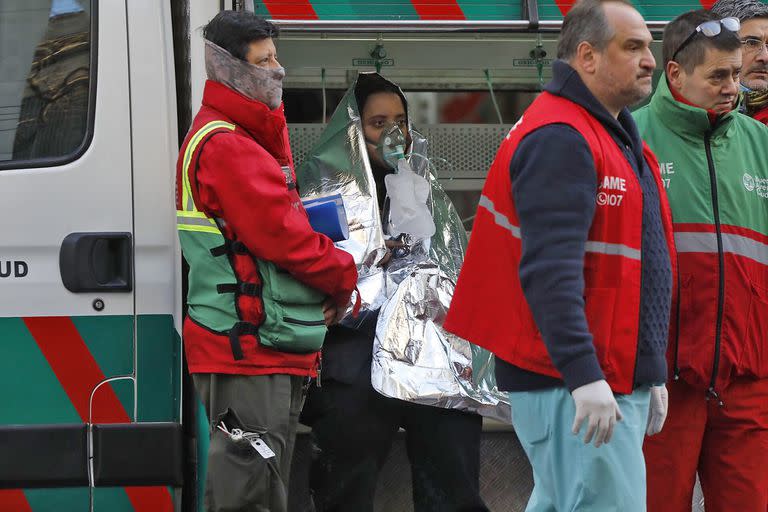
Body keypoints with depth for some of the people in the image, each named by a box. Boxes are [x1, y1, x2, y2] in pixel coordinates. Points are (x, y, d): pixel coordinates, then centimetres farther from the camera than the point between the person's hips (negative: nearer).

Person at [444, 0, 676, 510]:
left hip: (619, 384, 10)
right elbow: (549, 270, -24)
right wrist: (583, 375, -30)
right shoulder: (559, 140, -13)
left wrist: (654, 375, 25)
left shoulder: (616, 138, 20)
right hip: (576, 390, -10)